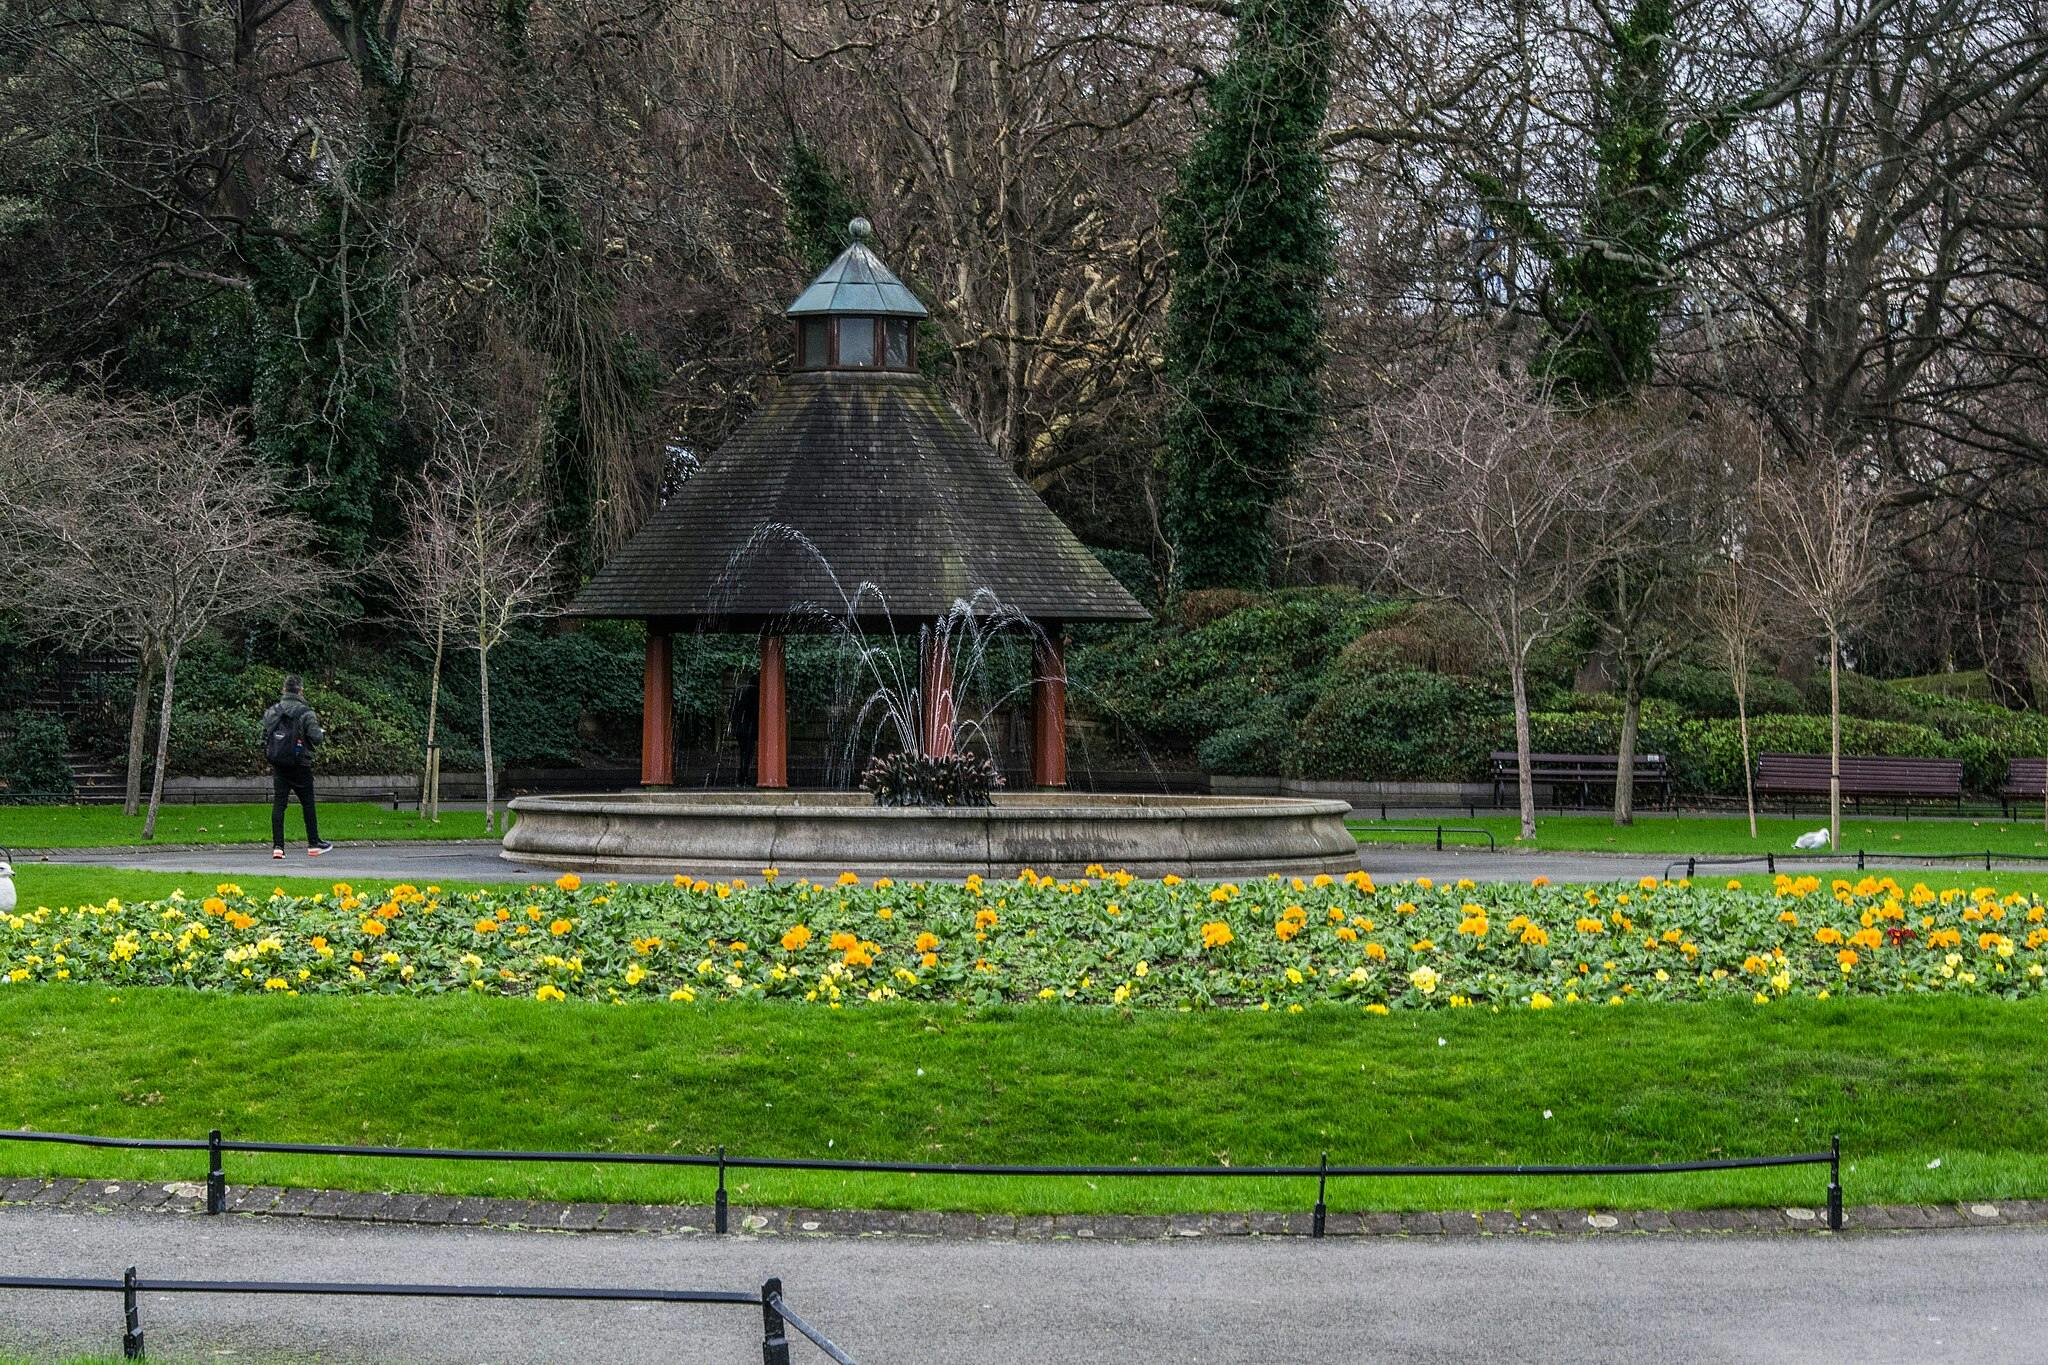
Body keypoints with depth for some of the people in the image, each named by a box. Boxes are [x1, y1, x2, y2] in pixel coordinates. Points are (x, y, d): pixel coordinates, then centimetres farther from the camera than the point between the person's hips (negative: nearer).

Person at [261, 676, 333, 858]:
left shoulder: (271, 712, 6)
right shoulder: (305, 713, -10)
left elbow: (264, 737, 10)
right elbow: (315, 737, -12)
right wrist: (322, 732, 8)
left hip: (278, 765, 4)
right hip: (300, 765, -4)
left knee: (278, 803, 2)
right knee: (308, 804, 8)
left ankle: (277, 846, -5)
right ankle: (314, 844, 14)